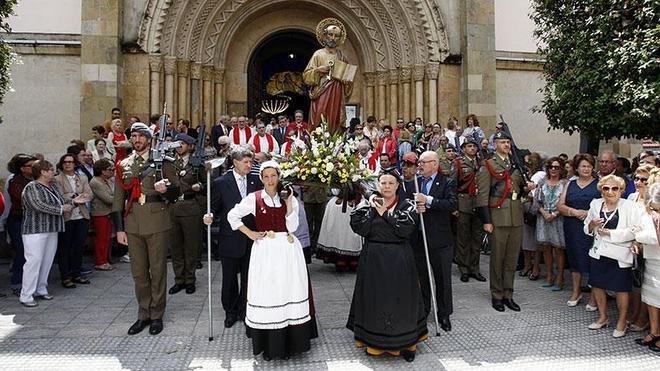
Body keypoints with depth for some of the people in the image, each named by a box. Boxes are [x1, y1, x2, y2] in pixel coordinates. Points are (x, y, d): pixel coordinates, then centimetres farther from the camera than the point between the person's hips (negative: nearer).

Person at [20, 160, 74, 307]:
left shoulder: (52, 187, 15)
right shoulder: (31, 187, -10)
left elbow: (61, 201, 19)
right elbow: (39, 206, -22)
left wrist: (72, 201, 1)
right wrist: (61, 209, -16)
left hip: (52, 231, 8)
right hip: (35, 231, -8)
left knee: (47, 261, 10)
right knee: (33, 261, -8)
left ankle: (41, 290, 21)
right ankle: (26, 296, -3)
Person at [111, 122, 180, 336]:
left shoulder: (162, 161, 1)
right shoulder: (123, 165, 11)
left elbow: (175, 191, 2)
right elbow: (118, 199, 11)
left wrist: (165, 190, -21)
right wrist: (119, 228, 6)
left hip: (157, 223, -3)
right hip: (133, 224, 4)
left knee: (158, 270, 5)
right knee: (139, 272, 10)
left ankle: (157, 315, 18)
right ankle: (143, 315, 24)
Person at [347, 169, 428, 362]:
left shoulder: (406, 205, -1)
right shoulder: (368, 204, 3)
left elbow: (406, 229, -18)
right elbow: (360, 228, -10)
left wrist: (384, 212, -15)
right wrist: (372, 209, -14)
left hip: (399, 259, -1)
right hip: (373, 259, 1)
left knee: (400, 298, 5)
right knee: (374, 298, 7)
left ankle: (405, 342, 20)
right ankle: (374, 342, 24)